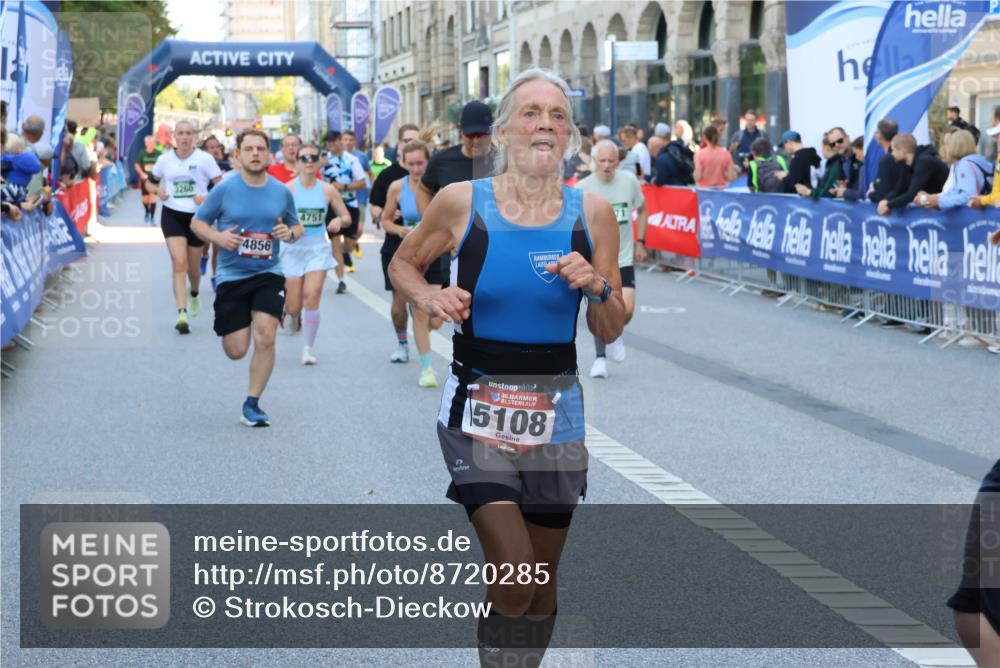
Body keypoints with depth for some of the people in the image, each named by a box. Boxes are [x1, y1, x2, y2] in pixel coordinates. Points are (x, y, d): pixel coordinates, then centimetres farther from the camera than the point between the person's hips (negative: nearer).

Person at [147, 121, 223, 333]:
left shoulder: (205, 159, -5)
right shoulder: (165, 159, 3)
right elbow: (150, 182, 17)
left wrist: (207, 198, -21)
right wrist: (158, 190, -5)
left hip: (197, 216, 0)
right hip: (172, 216, 0)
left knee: (193, 267, 13)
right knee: (179, 263, -16)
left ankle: (194, 294, 49)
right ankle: (182, 314, -21)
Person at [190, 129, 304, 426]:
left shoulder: (282, 192, 2)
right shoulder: (224, 190, -5)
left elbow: (297, 227, 16)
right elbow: (197, 222, 5)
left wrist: (290, 233, -8)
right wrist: (218, 237, -15)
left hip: (268, 274, 1)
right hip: (231, 277, -1)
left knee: (265, 337, -18)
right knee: (236, 351, -1)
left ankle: (252, 404, -2)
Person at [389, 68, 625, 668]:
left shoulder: (592, 213, -1)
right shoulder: (461, 203, -6)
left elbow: (611, 332, 5)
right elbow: (402, 263, 12)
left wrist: (597, 288, -16)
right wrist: (428, 297, -9)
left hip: (556, 411, 3)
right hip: (477, 408, -3)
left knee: (543, 581, 13)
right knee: (515, 578, -15)